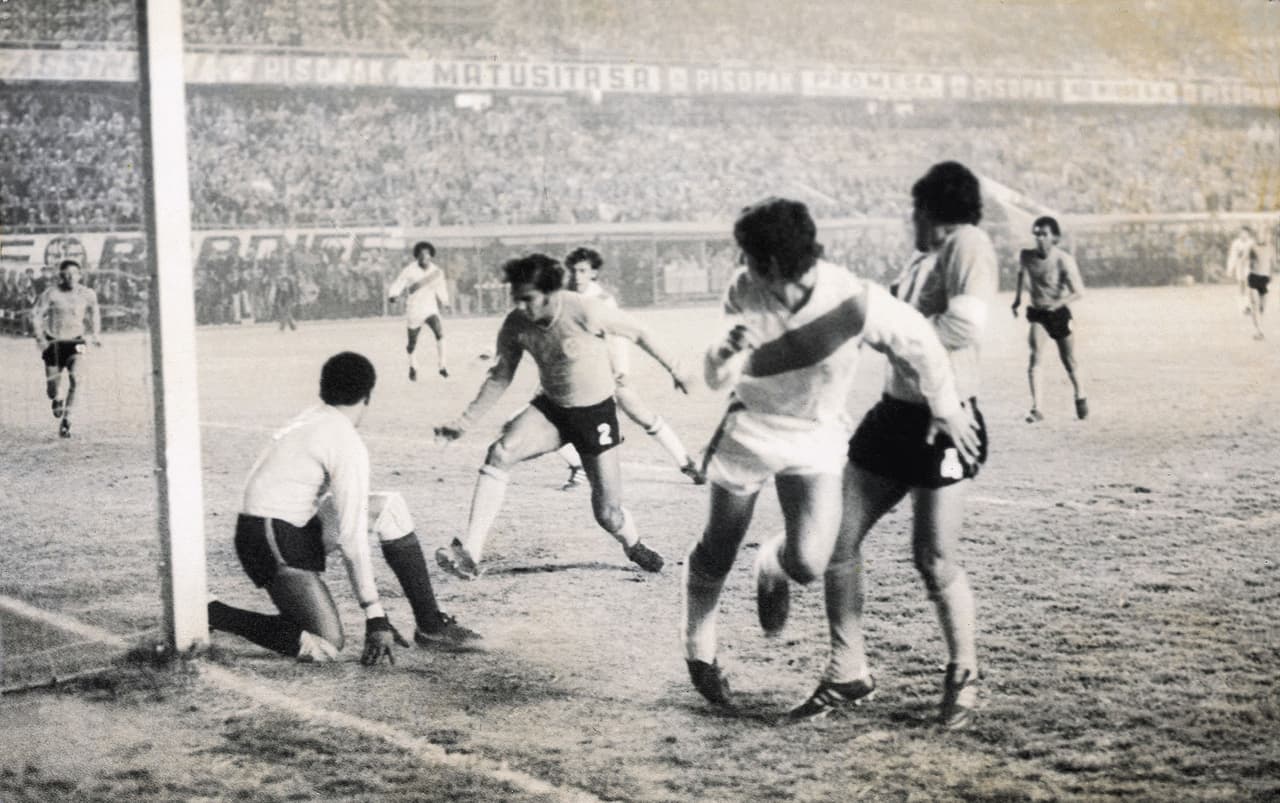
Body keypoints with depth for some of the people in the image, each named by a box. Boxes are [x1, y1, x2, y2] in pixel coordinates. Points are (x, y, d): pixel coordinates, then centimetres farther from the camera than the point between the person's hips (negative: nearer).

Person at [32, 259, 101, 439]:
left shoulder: (87, 294, -4)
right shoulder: (51, 293, -12)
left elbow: (94, 311, 17)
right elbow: (36, 315, -5)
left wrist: (96, 333, 9)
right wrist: (40, 338, -15)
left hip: (75, 343, 1)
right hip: (53, 344, -1)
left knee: (75, 379, -24)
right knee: (52, 389, 2)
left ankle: (65, 420, -14)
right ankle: (56, 401, 42)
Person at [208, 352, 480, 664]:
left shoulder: (309, 417, 12)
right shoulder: (348, 444, -14)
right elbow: (353, 538, -17)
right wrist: (375, 617, -14)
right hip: (273, 541, -10)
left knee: (390, 507, 9)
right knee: (326, 647, -15)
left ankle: (430, 625, 7)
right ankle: (211, 614, -6)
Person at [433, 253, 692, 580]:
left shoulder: (586, 312, -26)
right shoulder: (515, 325, -14)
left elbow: (638, 333, -10)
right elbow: (500, 376, 0)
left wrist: (671, 369, 0)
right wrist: (466, 421, -6)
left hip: (596, 413, -3)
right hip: (551, 408, 3)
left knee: (608, 513, 0)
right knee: (500, 453, -27)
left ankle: (634, 546, 39)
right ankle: (469, 555, -29)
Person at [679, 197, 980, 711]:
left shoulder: (854, 301, -26)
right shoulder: (744, 292, -16)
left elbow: (919, 342, -11)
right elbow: (716, 378, -9)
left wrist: (945, 408, -1)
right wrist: (728, 351, -33)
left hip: (816, 439, -2)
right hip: (749, 428, 2)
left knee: (809, 564, -15)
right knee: (718, 550, 10)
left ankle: (773, 566, 25)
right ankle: (699, 650, 37)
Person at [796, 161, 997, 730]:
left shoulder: (967, 243, -12)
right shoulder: (922, 260, 13)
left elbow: (965, 324, -25)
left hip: (941, 422, -9)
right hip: (894, 413, 9)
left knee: (934, 559, -2)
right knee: (837, 539, 6)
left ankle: (963, 678, 22)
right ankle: (848, 675, 20)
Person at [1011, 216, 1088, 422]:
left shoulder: (1064, 260, -20)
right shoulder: (1025, 256, -9)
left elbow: (1079, 292, -23)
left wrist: (1059, 302, -38)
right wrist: (1018, 296, 18)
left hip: (1058, 313, -1)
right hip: (1037, 313, 1)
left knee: (1069, 362, 9)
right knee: (1035, 356, -20)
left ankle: (1080, 397, 38)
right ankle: (1036, 408, -24)